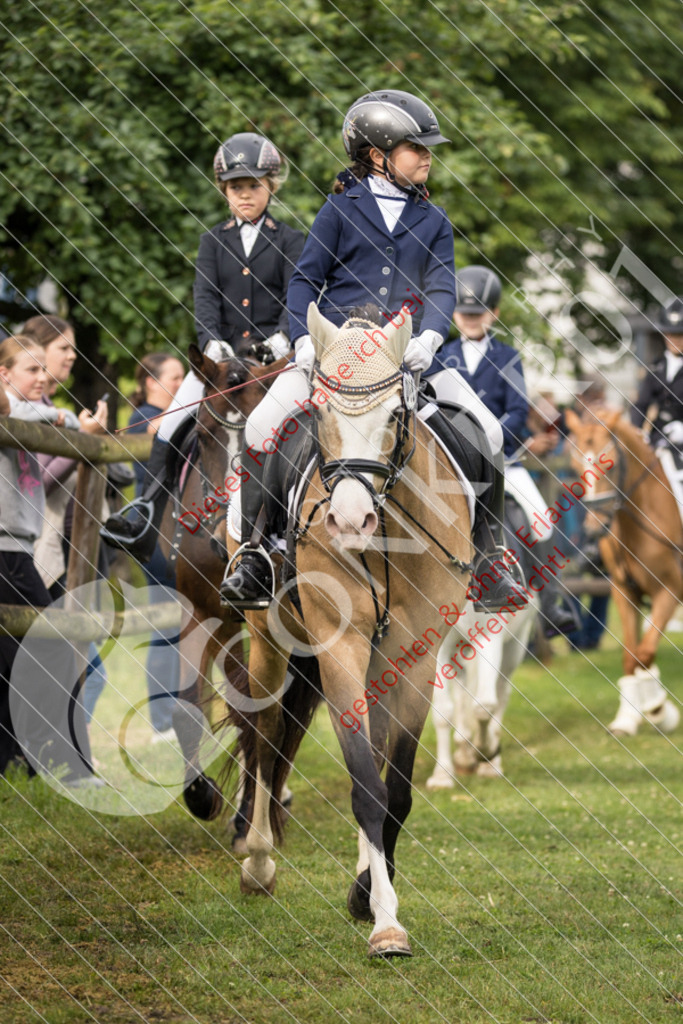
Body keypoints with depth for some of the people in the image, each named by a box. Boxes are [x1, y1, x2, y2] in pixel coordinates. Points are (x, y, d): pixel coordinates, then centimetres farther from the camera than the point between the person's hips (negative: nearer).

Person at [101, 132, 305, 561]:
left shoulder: (289, 241, 7)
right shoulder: (214, 241, 14)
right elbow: (206, 295, 1)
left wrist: (284, 336, -25)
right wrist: (211, 340, -17)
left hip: (276, 352, -2)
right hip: (224, 351, 2)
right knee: (173, 421, -13)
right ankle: (144, 519, -18)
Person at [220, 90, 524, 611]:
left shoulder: (433, 222, 12)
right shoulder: (342, 209, 4)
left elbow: (442, 289, 3)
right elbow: (306, 279, 5)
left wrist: (429, 337, -18)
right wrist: (305, 340, -11)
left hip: (408, 354, 3)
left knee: (486, 433, -10)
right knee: (263, 426, -22)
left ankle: (486, 560, 2)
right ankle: (253, 551, -11)